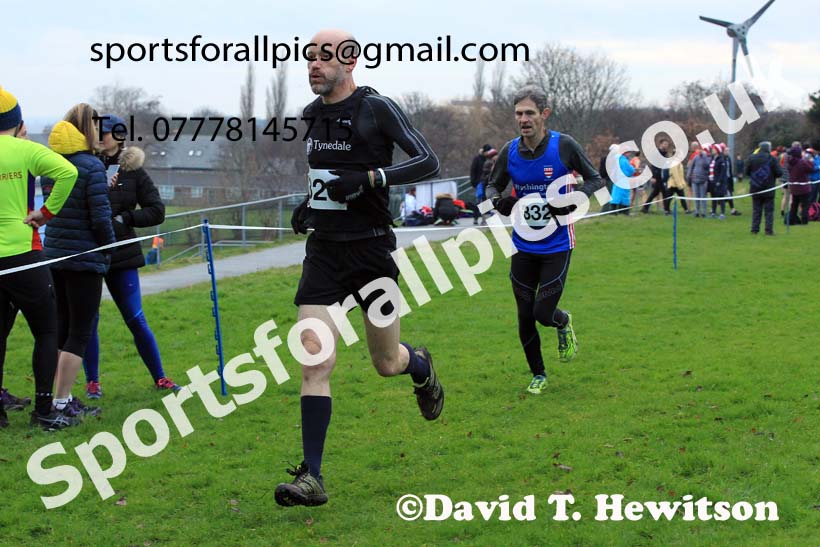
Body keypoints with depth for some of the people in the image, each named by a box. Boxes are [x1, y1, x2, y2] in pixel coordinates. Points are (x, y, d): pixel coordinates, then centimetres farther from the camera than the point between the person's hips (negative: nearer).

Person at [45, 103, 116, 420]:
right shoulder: (91, 167, -14)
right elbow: (100, 216, -16)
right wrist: (109, 248, 0)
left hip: (54, 254, 7)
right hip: (85, 259, -7)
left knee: (61, 328, 15)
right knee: (80, 332, 1)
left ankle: (59, 396, 19)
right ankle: (62, 402, 1)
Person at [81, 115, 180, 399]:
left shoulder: (132, 170, 2)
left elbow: (157, 211, 0)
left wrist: (123, 218, -12)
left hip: (121, 256, 0)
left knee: (136, 319, 3)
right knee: (88, 319, 3)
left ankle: (159, 377, 16)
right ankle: (92, 381, 17)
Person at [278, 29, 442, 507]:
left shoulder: (377, 109, -9)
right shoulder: (313, 113, 10)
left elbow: (428, 162, -15)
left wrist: (368, 179, -24)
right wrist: (312, 202, 11)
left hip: (371, 249, -4)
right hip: (324, 249, 4)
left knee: (387, 363, 9)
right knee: (314, 358, -10)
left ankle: (422, 367, 48)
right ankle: (312, 478, -9)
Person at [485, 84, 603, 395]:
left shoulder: (564, 146, -11)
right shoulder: (510, 151, -2)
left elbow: (595, 180, -1)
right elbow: (493, 186, 12)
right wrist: (498, 201, -12)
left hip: (557, 245, -3)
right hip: (523, 245, 3)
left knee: (543, 313, -8)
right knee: (525, 317, 5)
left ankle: (563, 323, 30)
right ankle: (538, 375, 26)